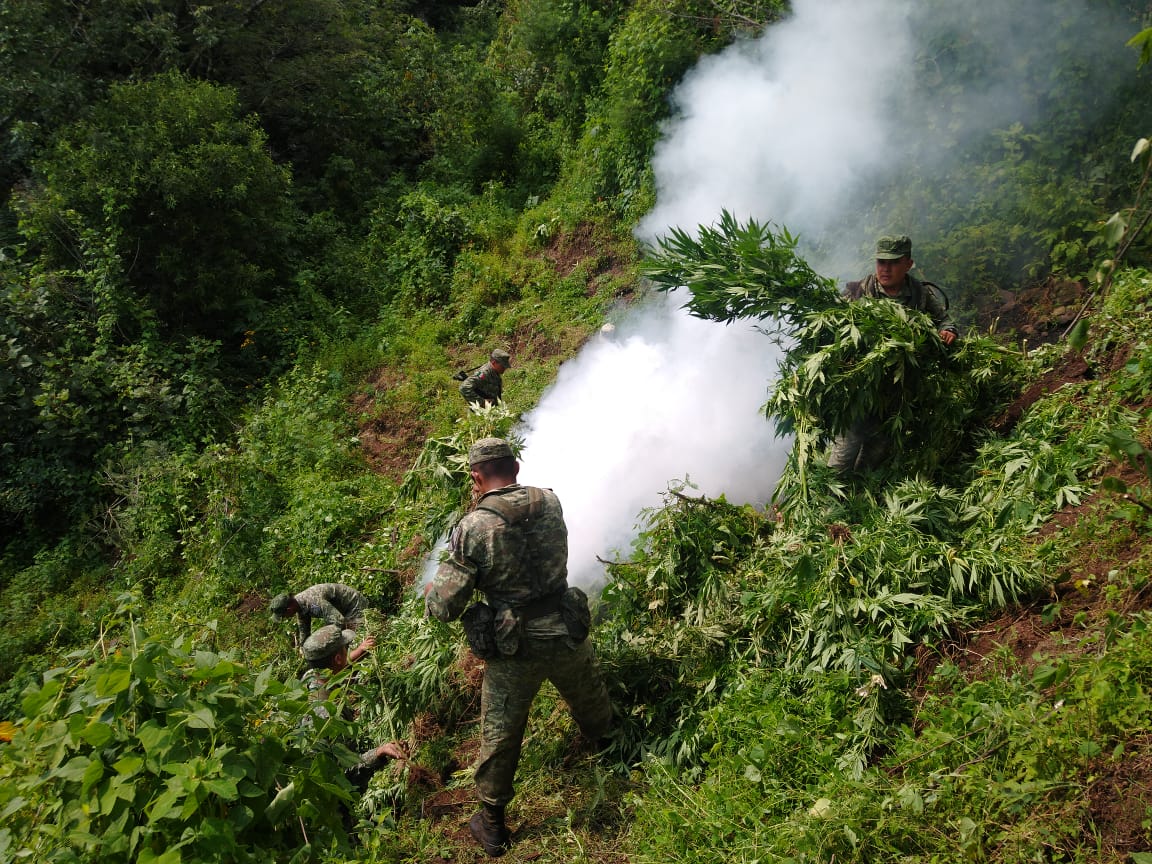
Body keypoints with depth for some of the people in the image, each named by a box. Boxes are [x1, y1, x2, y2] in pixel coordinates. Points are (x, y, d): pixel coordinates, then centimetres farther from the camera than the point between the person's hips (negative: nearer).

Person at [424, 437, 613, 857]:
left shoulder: (473, 528, -18)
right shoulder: (551, 503, -6)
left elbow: (443, 608, -14)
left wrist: (432, 590, 8)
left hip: (515, 649, -4)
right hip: (568, 634, 4)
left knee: (499, 739, 15)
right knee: (593, 708, 30)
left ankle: (492, 825, 29)